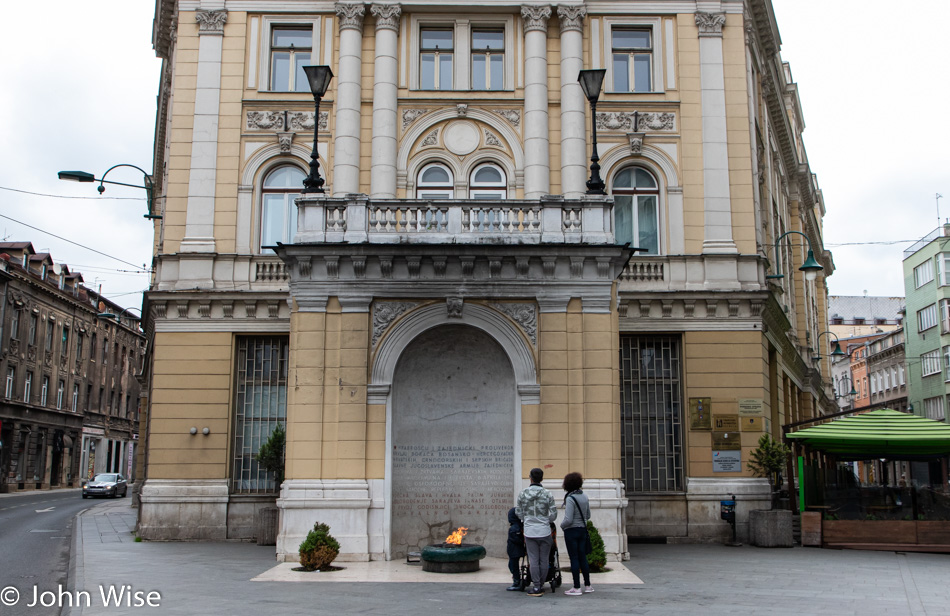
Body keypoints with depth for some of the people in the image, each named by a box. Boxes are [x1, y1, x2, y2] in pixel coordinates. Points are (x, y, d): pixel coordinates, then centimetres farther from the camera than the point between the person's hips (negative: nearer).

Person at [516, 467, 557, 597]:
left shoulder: (522, 494, -2)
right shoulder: (547, 494, -5)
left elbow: (519, 513, 7)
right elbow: (554, 515, -2)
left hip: (529, 531, 1)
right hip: (544, 531, -1)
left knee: (533, 560, 4)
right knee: (544, 560, 8)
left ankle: (536, 587, 3)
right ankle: (541, 585, 14)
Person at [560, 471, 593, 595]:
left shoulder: (570, 499, -18)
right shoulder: (585, 497, 5)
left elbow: (568, 520, -21)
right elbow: (588, 516, 14)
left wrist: (562, 525, -2)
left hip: (571, 531, -7)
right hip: (583, 530, 7)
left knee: (574, 559, -1)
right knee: (583, 557, 13)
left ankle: (577, 588, 3)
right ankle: (588, 586, 18)